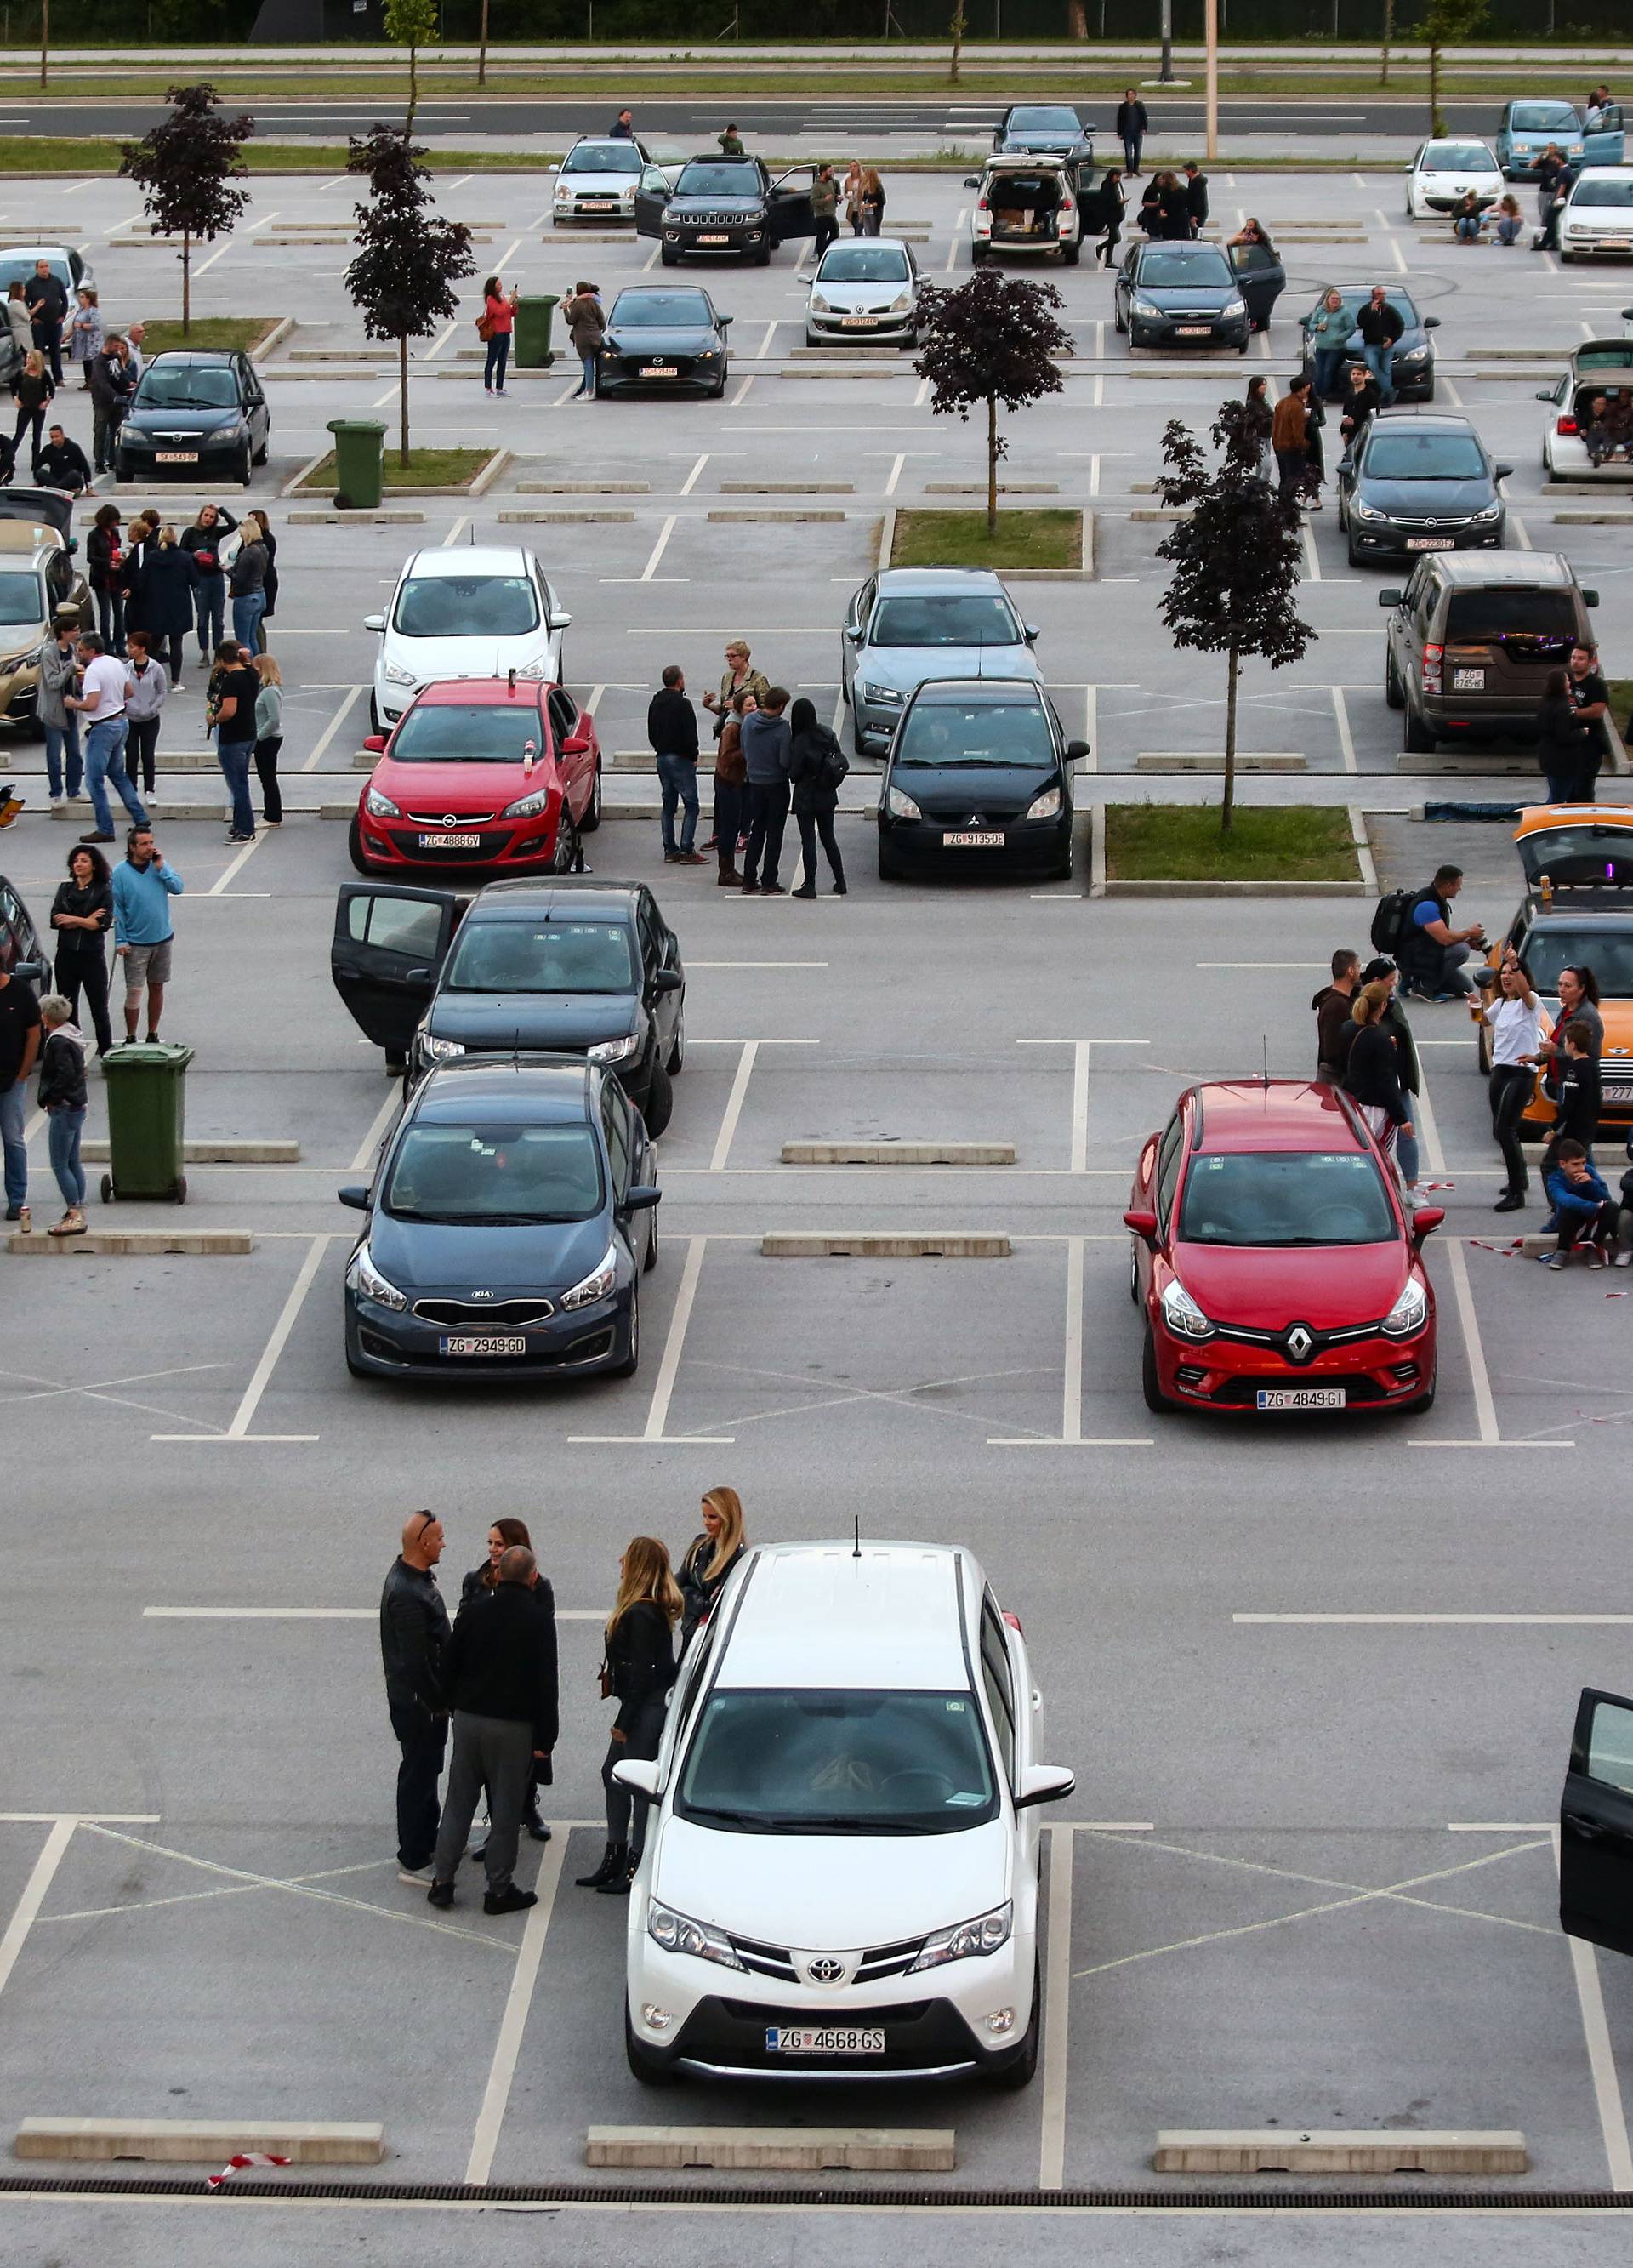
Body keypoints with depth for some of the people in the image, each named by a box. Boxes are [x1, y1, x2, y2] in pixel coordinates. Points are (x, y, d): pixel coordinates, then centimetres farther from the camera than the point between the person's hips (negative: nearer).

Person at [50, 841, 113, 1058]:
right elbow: (55, 920, -3)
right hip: (66, 956, 4)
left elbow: (104, 923, -13)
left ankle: (106, 1052, 8)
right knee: (67, 1010, 5)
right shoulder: (65, 889, 9)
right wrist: (87, 920, -11)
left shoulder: (104, 891, -1)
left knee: (99, 1011, 2)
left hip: (93, 956, -4)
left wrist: (72, 920, -9)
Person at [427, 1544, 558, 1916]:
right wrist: (545, 1738, -7)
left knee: (459, 1802, 13)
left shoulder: (474, 1610, -2)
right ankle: (499, 1890, 11)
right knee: (506, 1809, 5)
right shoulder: (538, 1618, -13)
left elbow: (449, 1665, 4)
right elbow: (545, 1680, -12)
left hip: (468, 1718, 4)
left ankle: (441, 1881, 15)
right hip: (514, 1724, -4)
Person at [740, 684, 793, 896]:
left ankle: (749, 881, 13)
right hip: (777, 784, -5)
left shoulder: (748, 721, -6)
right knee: (774, 833, 4)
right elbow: (786, 761, -21)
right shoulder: (782, 728, -21)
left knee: (757, 831, 14)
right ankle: (769, 882, 5)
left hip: (755, 783, 5)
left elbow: (744, 752, 4)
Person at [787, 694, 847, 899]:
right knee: (828, 839, 17)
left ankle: (809, 885, 2)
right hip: (827, 797, 6)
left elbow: (794, 774, -17)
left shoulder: (799, 742, -20)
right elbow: (842, 761, 3)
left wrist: (791, 773, 3)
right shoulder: (827, 734, -2)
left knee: (808, 841, 1)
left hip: (806, 798, -6)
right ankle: (840, 882, 20)